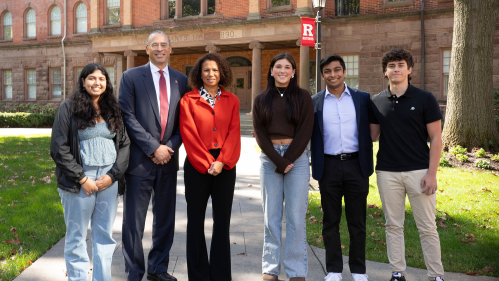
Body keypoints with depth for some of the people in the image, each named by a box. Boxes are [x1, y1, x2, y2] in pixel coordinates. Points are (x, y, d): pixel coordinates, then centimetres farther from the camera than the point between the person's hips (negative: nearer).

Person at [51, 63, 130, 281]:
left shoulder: (113, 110, 10)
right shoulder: (69, 108, -1)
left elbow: (124, 144, 8)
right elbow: (59, 148, -6)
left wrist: (112, 175, -6)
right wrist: (82, 179, -10)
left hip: (109, 179, 3)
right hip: (79, 180, -3)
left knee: (104, 236, 9)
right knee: (76, 237, 5)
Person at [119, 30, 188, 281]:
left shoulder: (181, 80, 10)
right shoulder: (131, 77, 0)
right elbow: (128, 117, -7)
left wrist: (169, 147, -7)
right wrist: (153, 148, -13)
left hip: (168, 158, 4)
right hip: (140, 158, -4)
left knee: (166, 219, 12)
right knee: (134, 221, 1)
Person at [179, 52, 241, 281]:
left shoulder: (231, 100, 10)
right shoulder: (188, 100, 3)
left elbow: (234, 132, 1)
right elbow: (189, 134, -5)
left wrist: (222, 161, -11)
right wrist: (207, 163, -11)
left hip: (225, 166, 2)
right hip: (197, 166, -1)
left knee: (222, 221, 5)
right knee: (196, 220, 6)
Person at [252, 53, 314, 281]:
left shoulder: (303, 97, 4)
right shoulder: (261, 100, 10)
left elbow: (305, 131, -3)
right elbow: (259, 132, 3)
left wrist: (287, 160, -9)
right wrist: (277, 160, -8)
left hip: (297, 157, -2)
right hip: (269, 158, 2)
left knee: (296, 215, -2)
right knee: (271, 215, 4)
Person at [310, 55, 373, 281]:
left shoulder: (363, 99, 4)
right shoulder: (314, 102, 4)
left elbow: (370, 132, 6)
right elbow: (308, 135, 5)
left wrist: (368, 164, -1)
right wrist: (315, 168, -3)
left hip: (356, 165, 0)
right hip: (329, 167, 0)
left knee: (357, 221, 7)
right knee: (330, 222, 8)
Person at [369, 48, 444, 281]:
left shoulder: (425, 99, -3)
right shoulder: (377, 102, 5)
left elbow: (436, 138, -3)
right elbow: (372, 135, 12)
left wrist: (432, 172, -10)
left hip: (419, 171, -2)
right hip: (387, 172, 3)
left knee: (427, 227, 3)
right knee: (393, 225, 10)